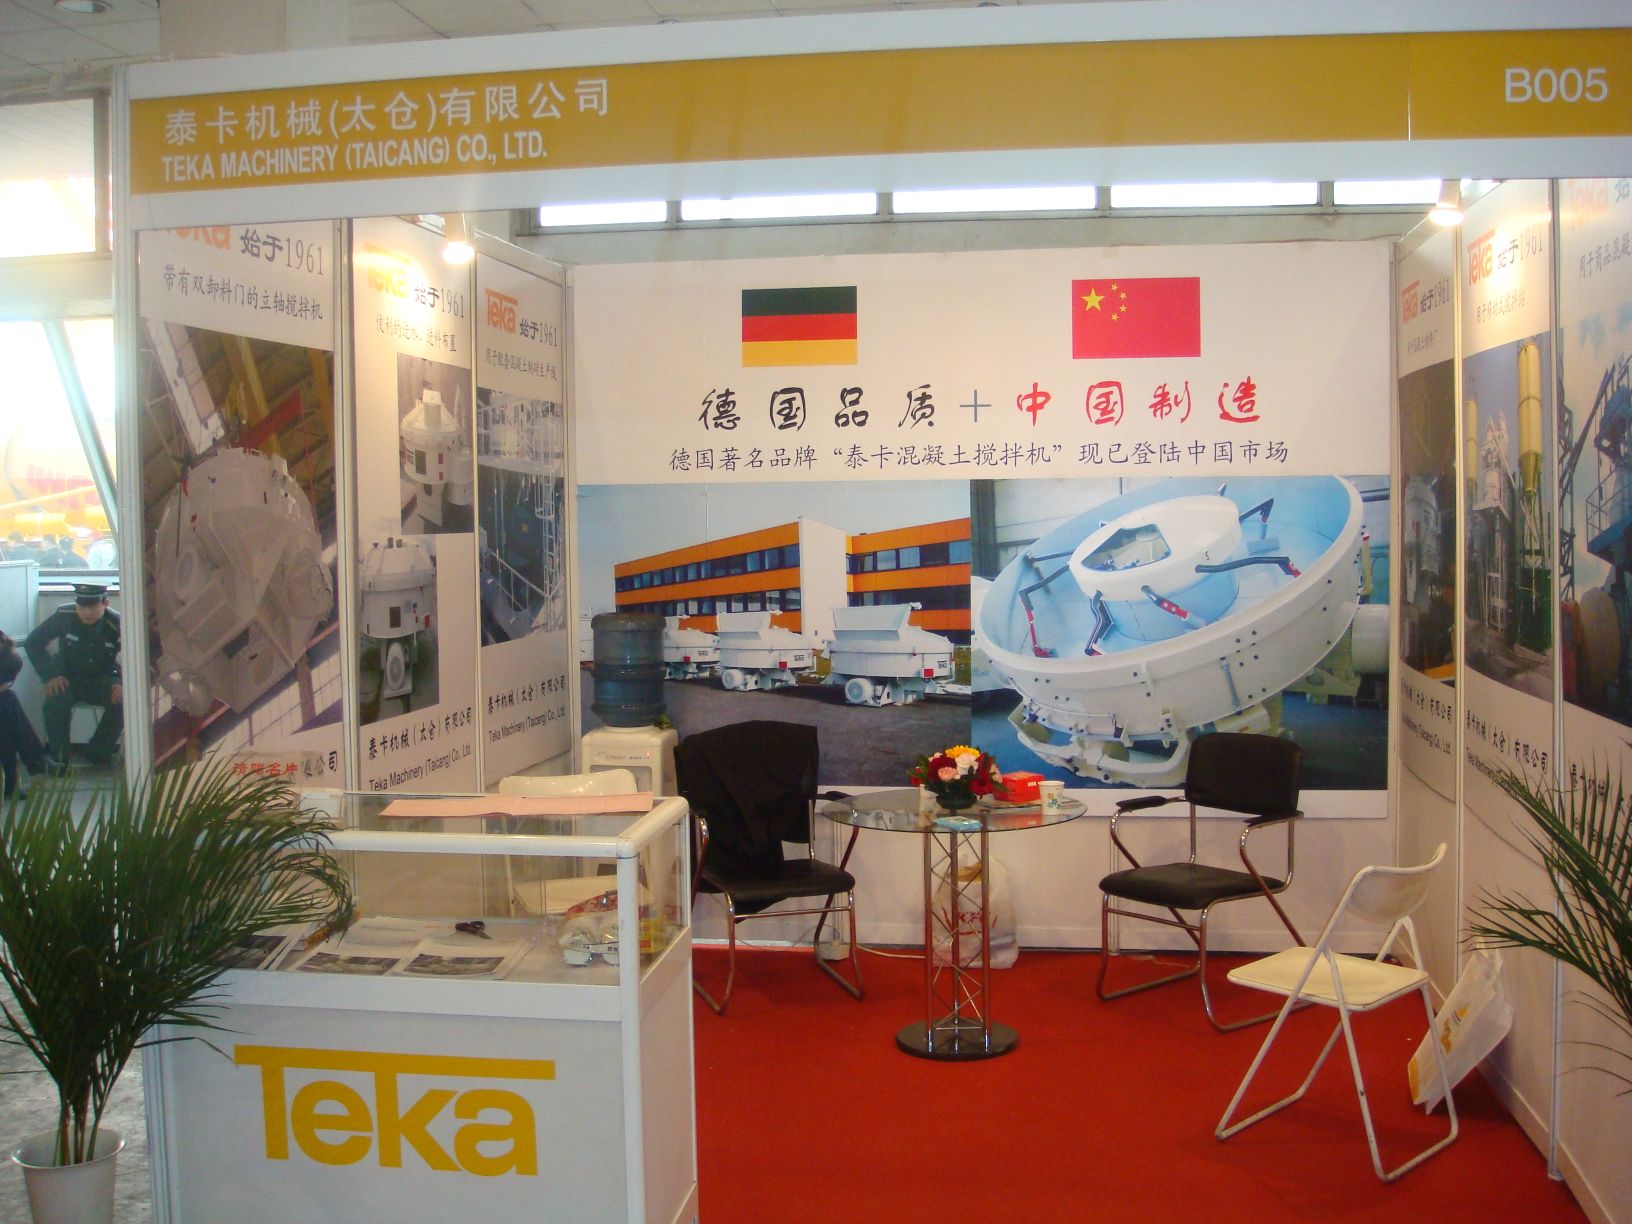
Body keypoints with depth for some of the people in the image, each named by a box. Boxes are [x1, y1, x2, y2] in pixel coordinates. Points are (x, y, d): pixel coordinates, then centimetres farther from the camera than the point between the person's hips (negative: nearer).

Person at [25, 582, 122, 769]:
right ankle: (59, 756, -10)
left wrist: (124, 684, -32)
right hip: (69, 678, 0)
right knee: (55, 701, -32)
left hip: (103, 679, 0)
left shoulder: (117, 624, -20)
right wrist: (49, 675, -16)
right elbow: (33, 643, -6)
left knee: (123, 700, -29)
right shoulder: (64, 616, -17)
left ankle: (98, 752, -6)